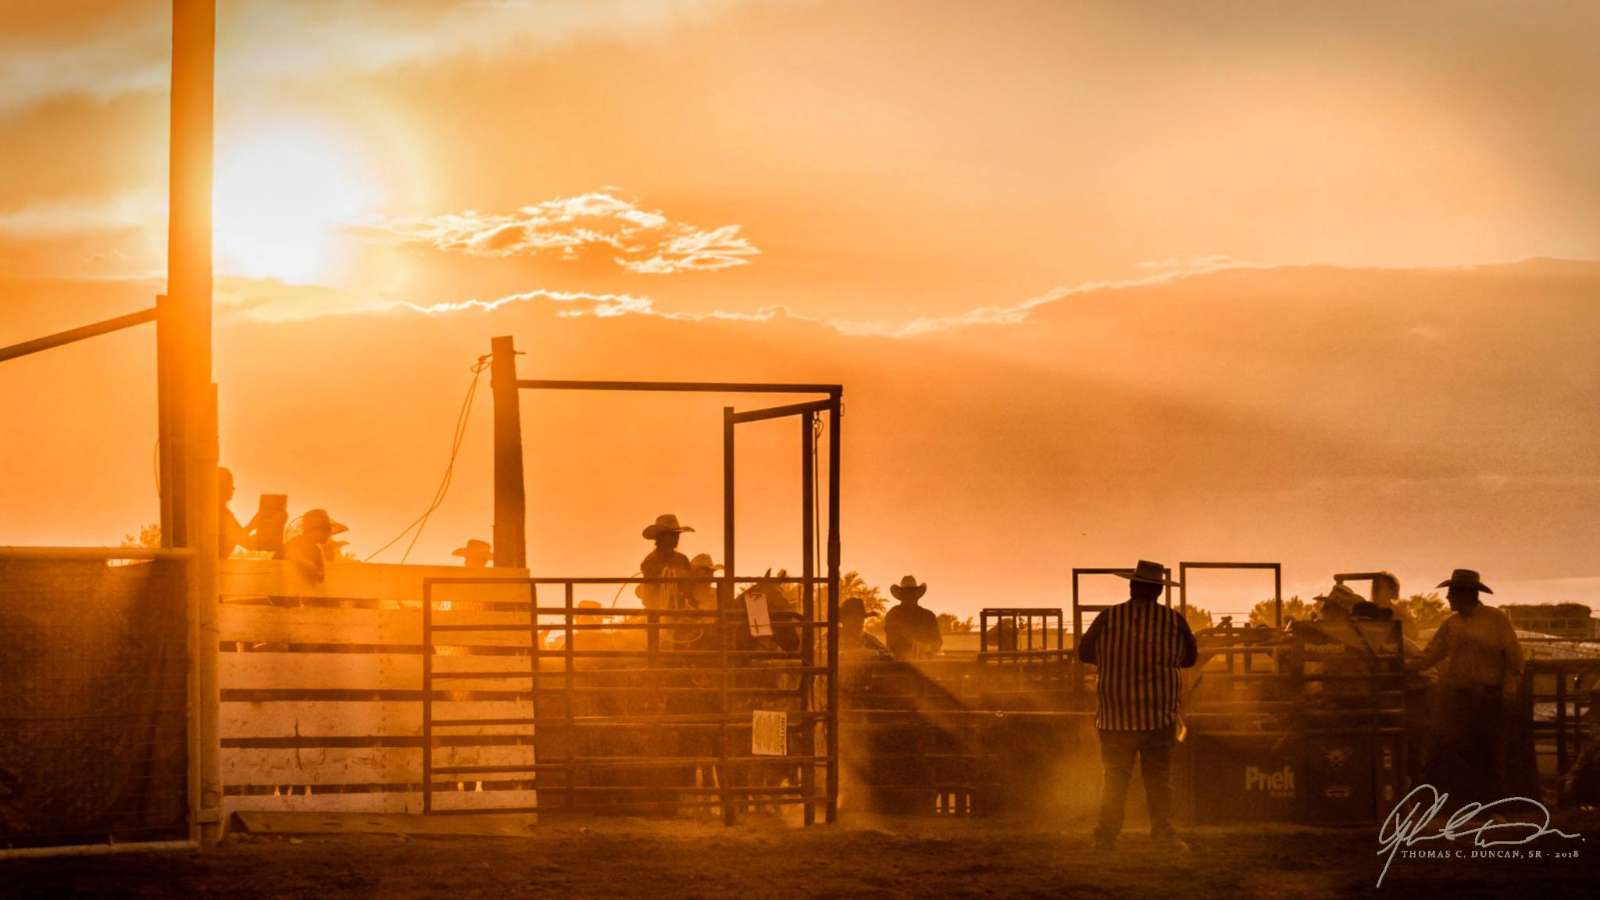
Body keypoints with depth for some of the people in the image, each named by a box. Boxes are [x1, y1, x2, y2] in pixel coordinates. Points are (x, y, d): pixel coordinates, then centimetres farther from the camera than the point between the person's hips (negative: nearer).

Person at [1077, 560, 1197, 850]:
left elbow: (1084, 653, 5)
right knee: (1158, 777, 8)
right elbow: (1189, 657, 11)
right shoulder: (1173, 620, -3)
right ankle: (1162, 830, -1)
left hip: (1115, 716, 0)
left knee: (1115, 777, 7)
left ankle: (1107, 835, 3)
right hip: (1159, 716, 0)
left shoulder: (1109, 618, -6)